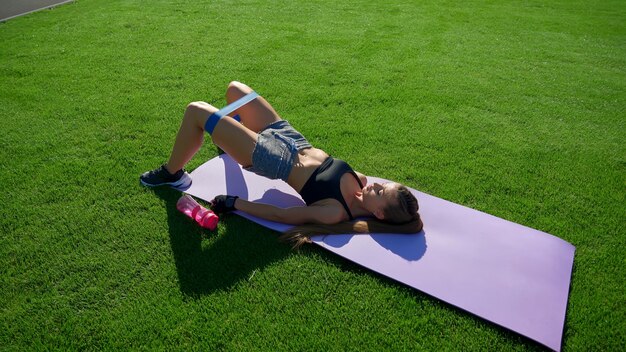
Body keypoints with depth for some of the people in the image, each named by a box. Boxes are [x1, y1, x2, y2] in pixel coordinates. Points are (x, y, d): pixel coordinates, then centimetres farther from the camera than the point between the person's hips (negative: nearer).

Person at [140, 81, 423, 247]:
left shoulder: (336, 212, -27)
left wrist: (233, 203, -19)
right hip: (293, 140, 7)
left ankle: (172, 174, 14)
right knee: (235, 88, 19)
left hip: (272, 159, -7)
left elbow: (281, 215, -24)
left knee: (196, 111, -13)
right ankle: (230, 136, 51)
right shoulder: (359, 180, -8)